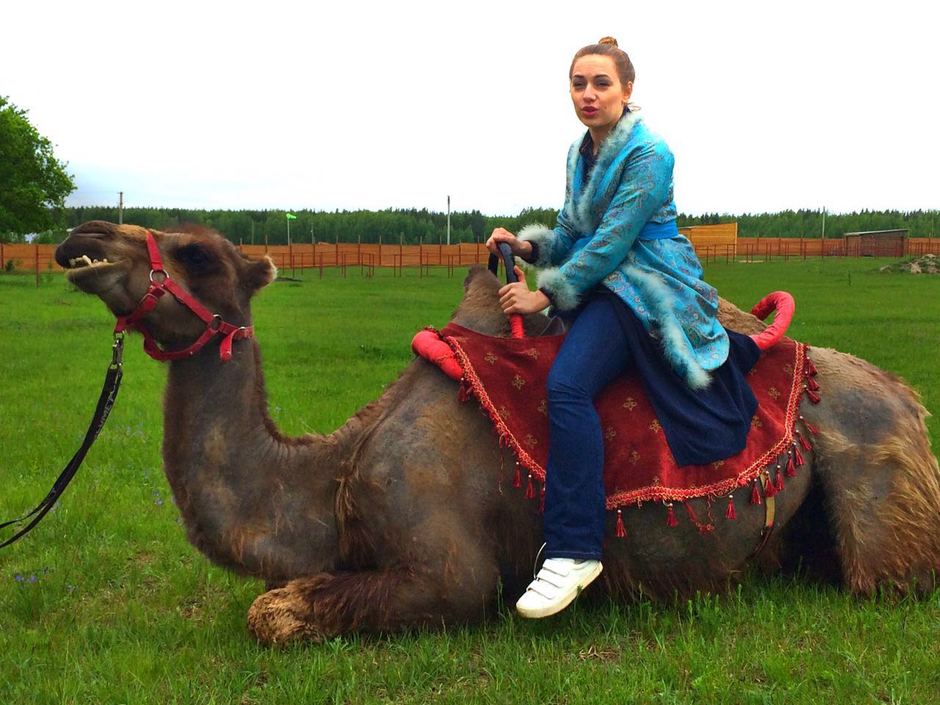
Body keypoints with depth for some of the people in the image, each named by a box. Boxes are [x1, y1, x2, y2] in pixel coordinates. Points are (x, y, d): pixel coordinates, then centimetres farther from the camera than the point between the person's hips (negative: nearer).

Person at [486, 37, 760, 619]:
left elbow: (610, 243, -17)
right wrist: (527, 244, -1)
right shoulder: (581, 153, 13)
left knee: (568, 384, -29)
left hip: (644, 287, -9)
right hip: (601, 285, 9)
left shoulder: (648, 153, -12)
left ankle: (574, 550, -28)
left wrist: (548, 294, -16)